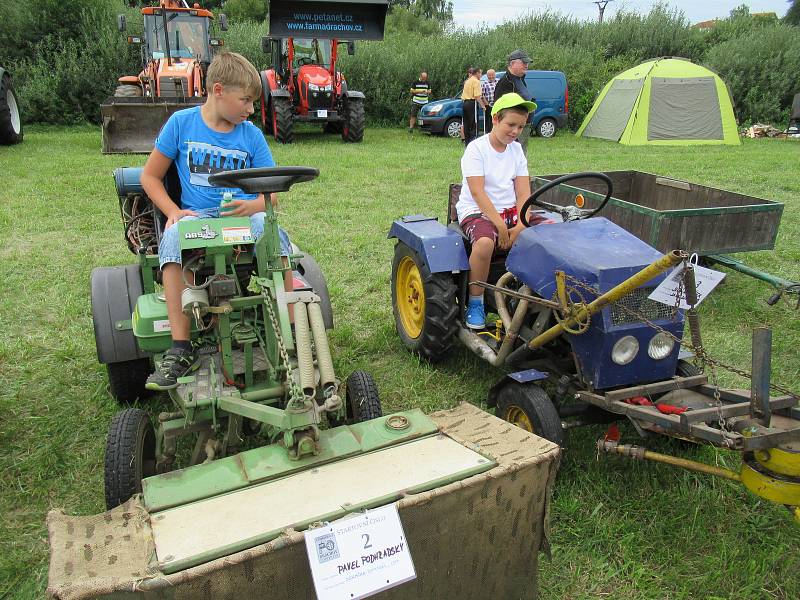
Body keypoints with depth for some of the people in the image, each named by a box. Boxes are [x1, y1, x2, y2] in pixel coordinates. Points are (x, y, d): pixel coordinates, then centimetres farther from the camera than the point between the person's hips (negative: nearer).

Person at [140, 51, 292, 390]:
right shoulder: (182, 123, 5)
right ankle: (181, 350, -34)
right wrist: (174, 211, -8)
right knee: (173, 240, -34)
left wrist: (254, 205, -17)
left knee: (275, 235, -32)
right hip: (197, 216, -1)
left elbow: (272, 192, 7)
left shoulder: (251, 135, 9)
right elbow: (150, 176, 10)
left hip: (245, 214, 1)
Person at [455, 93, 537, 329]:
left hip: (510, 210, 6)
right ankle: (475, 303, -18)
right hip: (476, 211, -5)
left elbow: (523, 192, 3)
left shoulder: (516, 150, 10)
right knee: (485, 242, -39)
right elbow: (478, 192, -16)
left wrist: (521, 225, -14)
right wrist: (500, 225, -23)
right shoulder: (477, 148, -7)